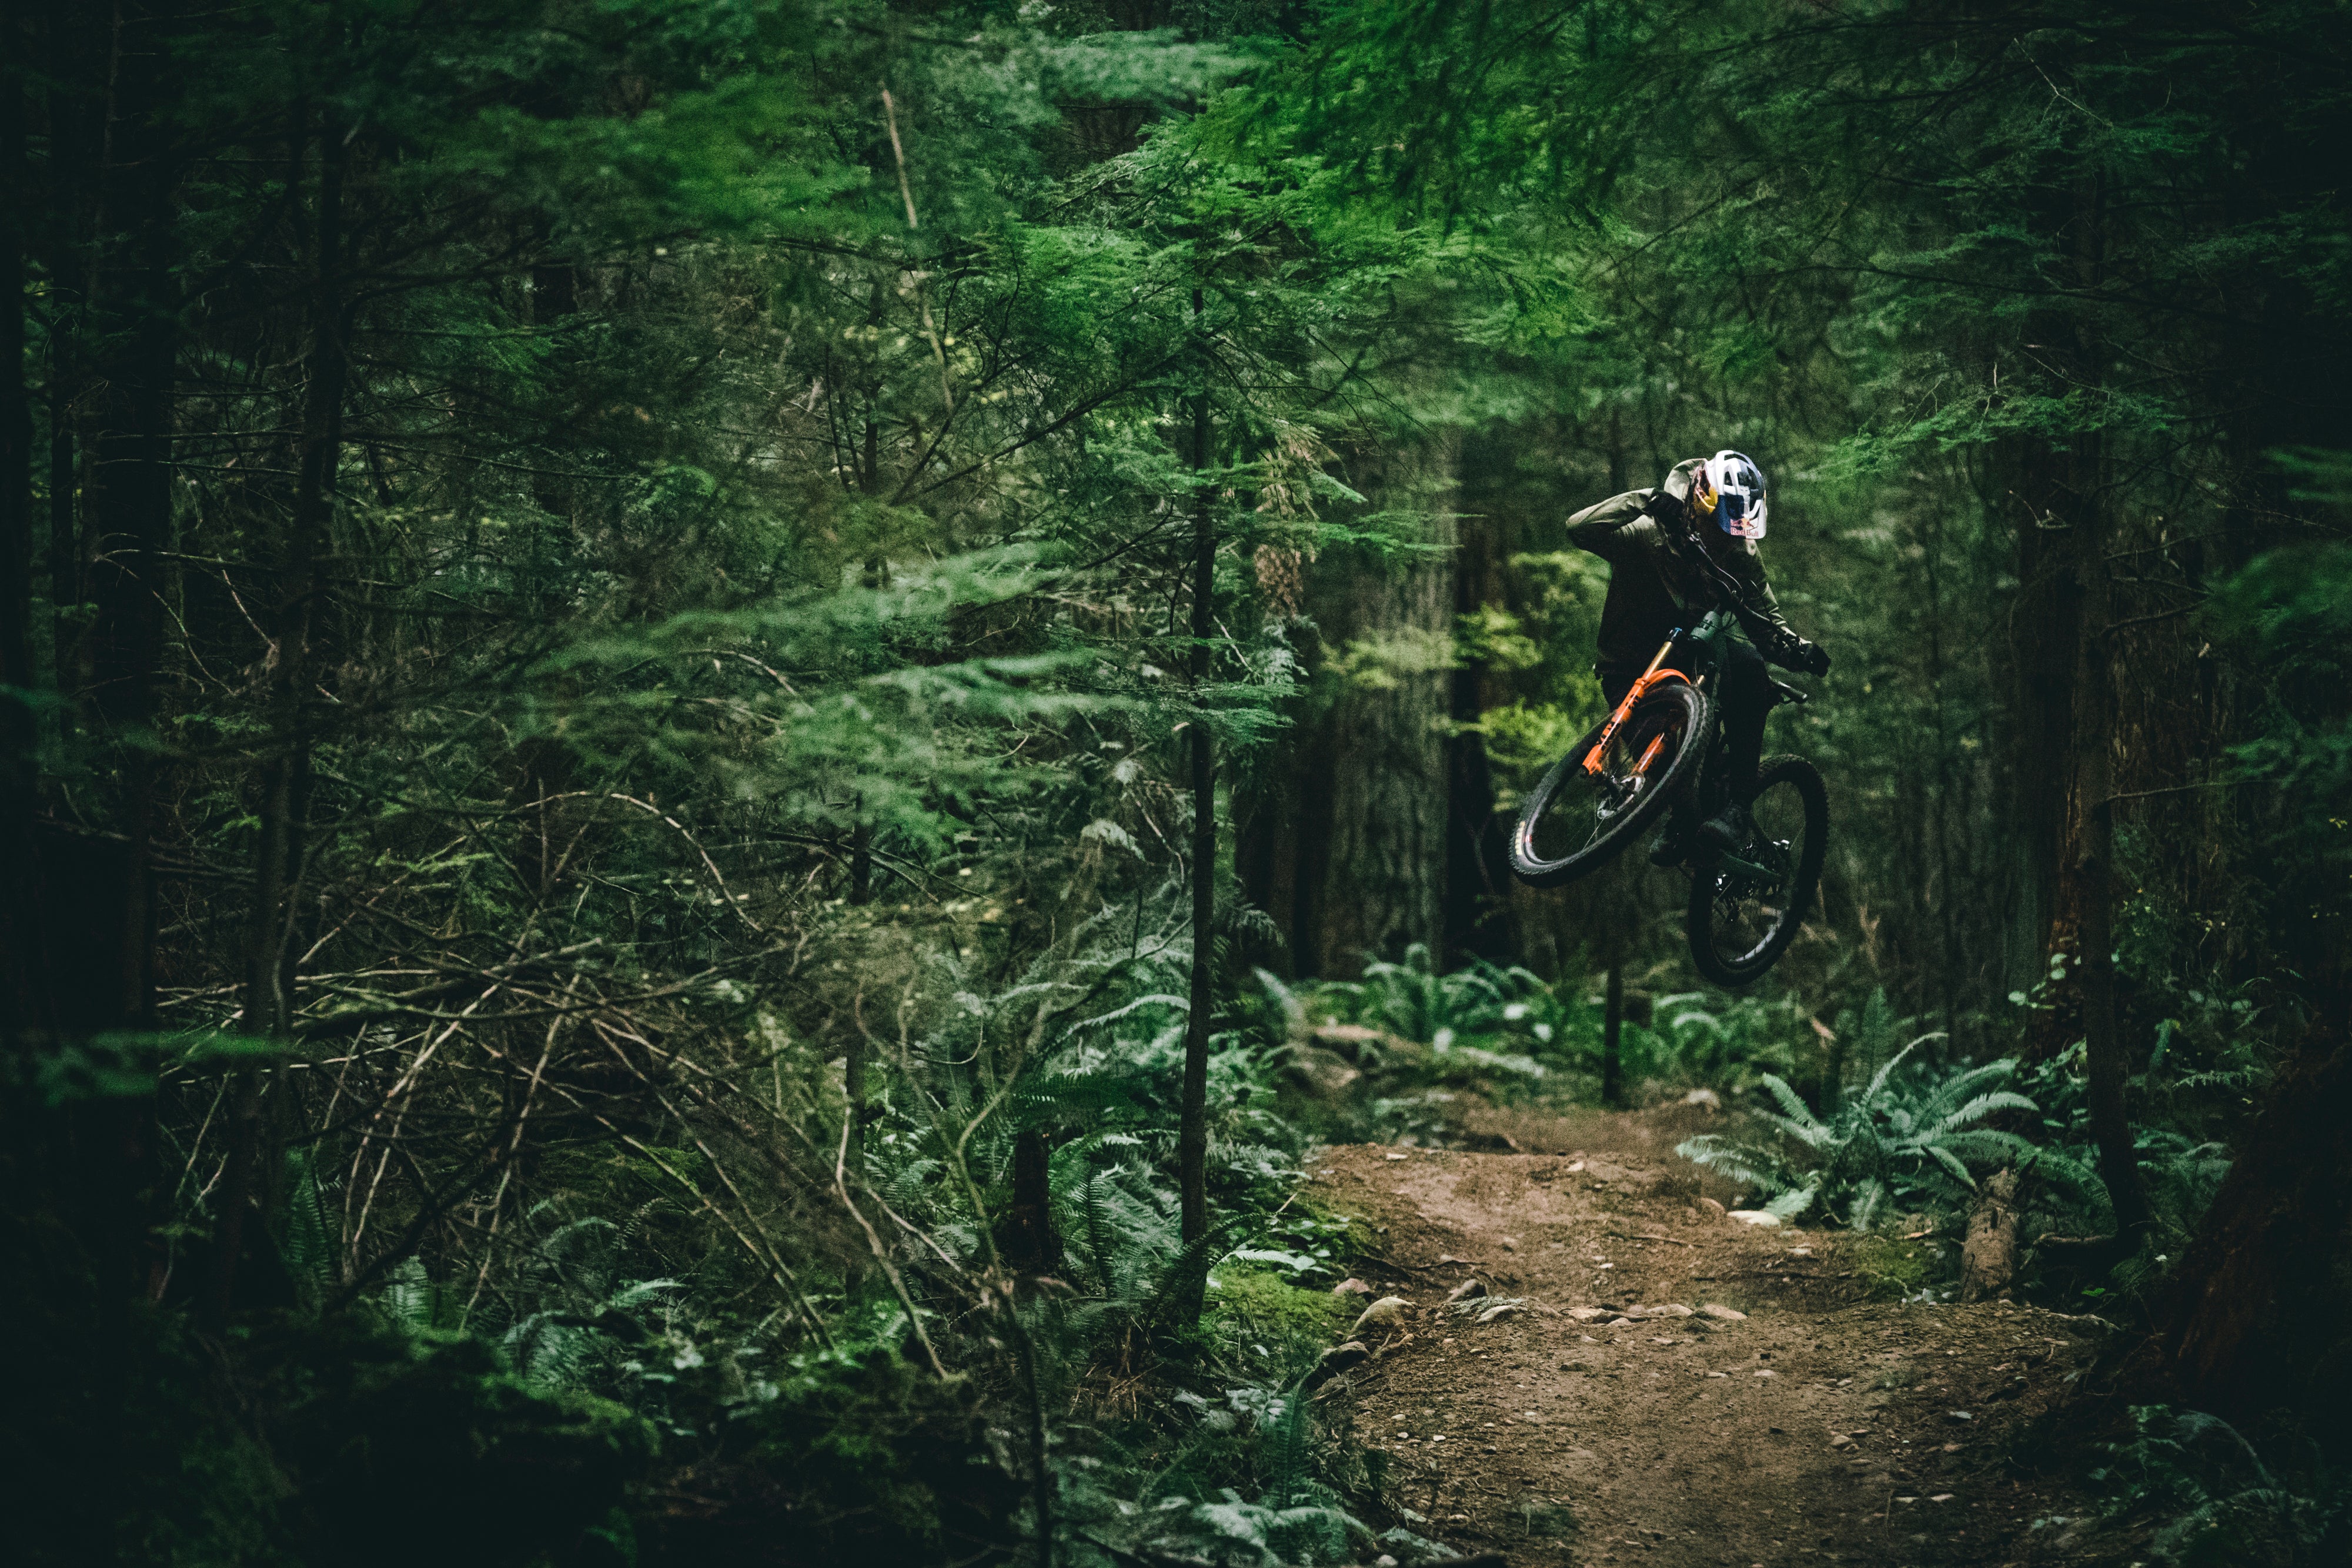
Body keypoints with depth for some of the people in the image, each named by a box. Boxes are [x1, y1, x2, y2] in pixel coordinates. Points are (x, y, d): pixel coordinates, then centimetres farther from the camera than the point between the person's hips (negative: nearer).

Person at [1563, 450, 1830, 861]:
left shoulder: (1740, 554, -6)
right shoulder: (1647, 535, -20)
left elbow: (1767, 622, -6)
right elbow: (1580, 529, -34)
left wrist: (1800, 650, -28)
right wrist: (1647, 500, -38)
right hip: (1632, 669, -3)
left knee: (1747, 665, -31)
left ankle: (1739, 803, -31)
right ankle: (1680, 816, -1)